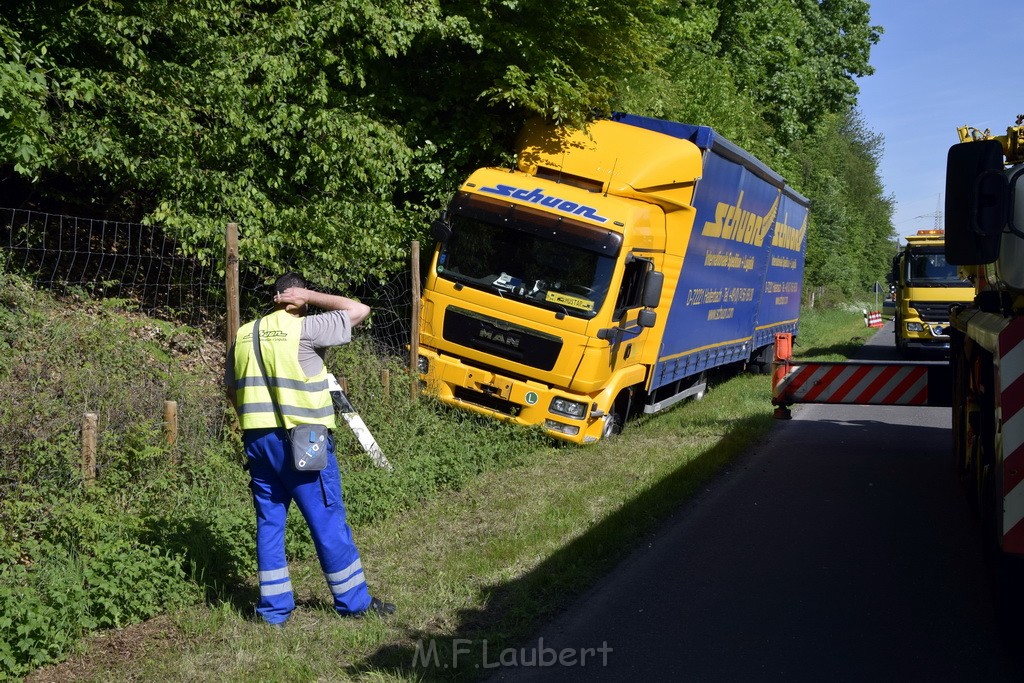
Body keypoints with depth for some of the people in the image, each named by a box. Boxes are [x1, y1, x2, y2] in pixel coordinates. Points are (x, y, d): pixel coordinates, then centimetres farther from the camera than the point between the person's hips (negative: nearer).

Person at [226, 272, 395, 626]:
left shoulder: (243, 335, 11)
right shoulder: (303, 328, -9)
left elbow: (231, 391, 18)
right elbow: (359, 310, -8)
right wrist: (310, 296, -3)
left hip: (257, 439, 6)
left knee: (269, 522, 13)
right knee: (328, 521, 4)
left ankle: (273, 608, 17)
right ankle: (354, 601, 15)